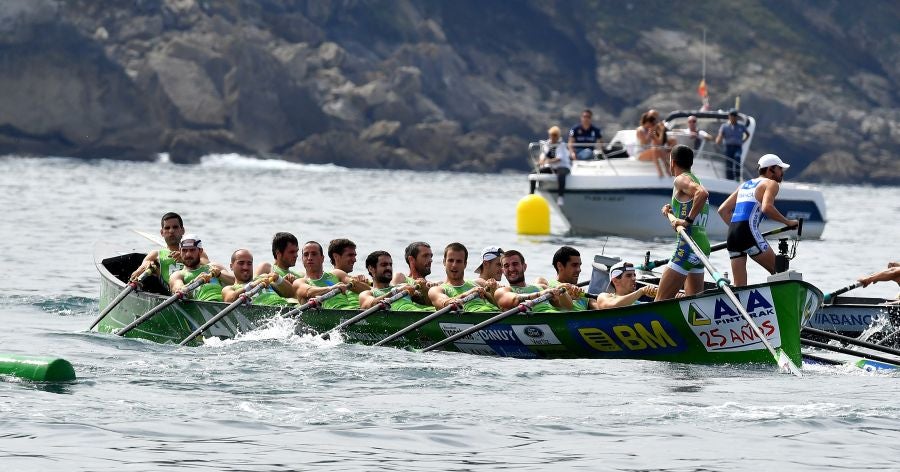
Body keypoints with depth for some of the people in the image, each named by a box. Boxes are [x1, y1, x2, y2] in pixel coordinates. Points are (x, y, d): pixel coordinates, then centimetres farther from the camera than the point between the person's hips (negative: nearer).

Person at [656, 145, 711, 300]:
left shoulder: (681, 180, -7)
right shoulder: (694, 180, 21)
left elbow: (702, 193, -27)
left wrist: (688, 220, -24)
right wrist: (672, 212, 11)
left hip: (688, 247, -10)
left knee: (661, 300, -13)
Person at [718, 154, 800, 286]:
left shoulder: (744, 185, 27)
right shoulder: (771, 184, 4)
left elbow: (723, 210, 25)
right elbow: (766, 207, -16)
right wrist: (788, 222, -6)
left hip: (732, 235, 8)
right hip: (749, 233, -8)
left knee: (739, 285, 7)